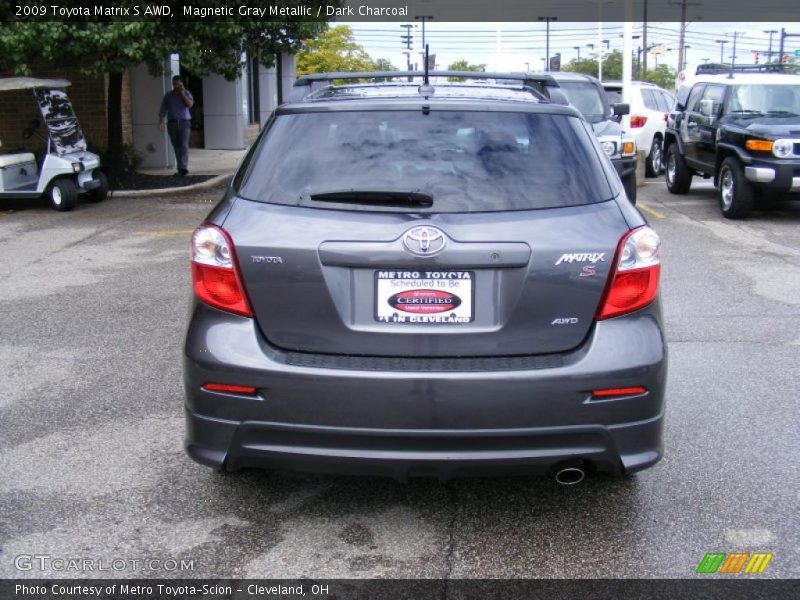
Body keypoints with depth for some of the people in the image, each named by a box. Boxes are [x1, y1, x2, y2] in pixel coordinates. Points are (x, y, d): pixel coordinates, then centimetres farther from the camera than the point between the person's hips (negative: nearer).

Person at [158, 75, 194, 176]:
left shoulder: (186, 93, 8)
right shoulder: (168, 95, 11)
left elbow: (190, 104, -9)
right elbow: (163, 110, 7)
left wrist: (182, 94, -11)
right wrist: (160, 122, -4)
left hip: (184, 122, -2)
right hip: (172, 123, 2)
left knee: (184, 145, -13)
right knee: (176, 146, 2)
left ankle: (183, 168, -20)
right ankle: (182, 168, 7)